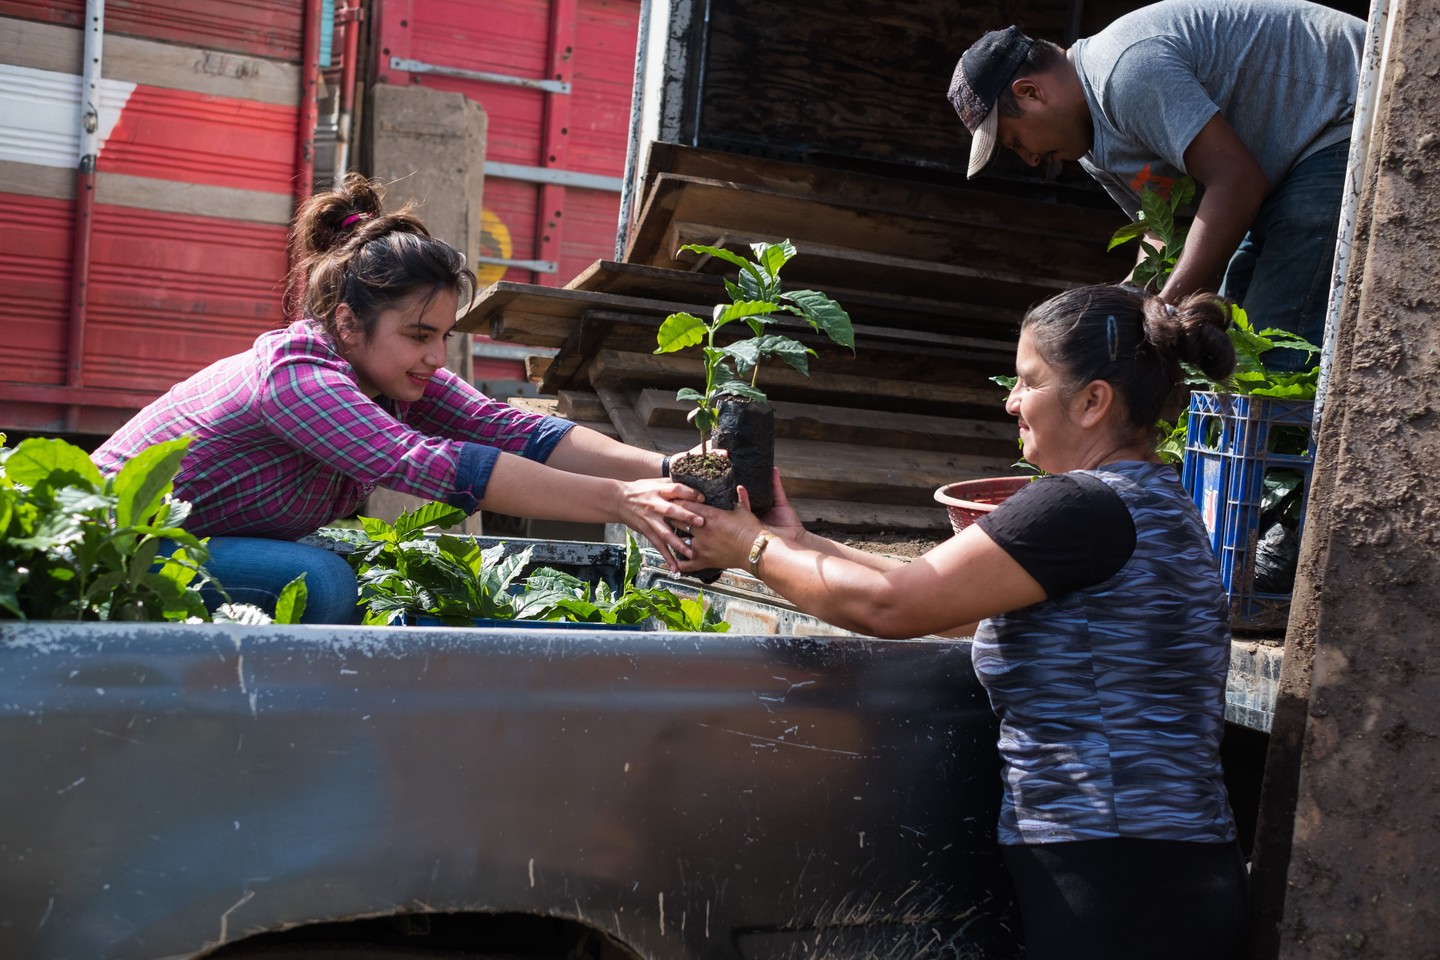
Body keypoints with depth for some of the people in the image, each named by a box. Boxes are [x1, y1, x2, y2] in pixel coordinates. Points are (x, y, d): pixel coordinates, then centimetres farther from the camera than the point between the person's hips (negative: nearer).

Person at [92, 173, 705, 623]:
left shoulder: (397, 375, -7)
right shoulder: (292, 374, -31)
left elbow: (514, 429, -19)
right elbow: (430, 464, -43)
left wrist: (663, 470, -33)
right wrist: (617, 501, -48)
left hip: (223, 551, 8)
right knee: (321, 583, -28)